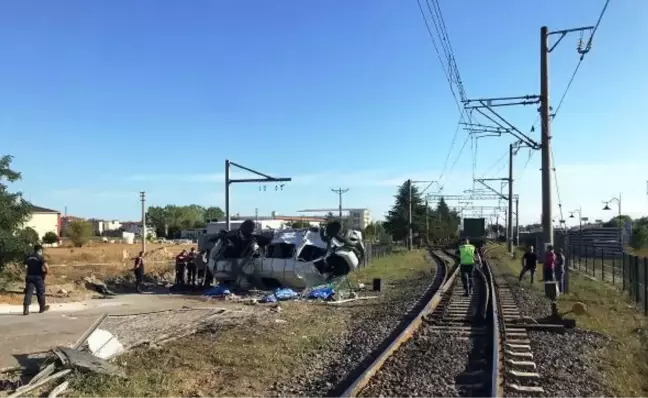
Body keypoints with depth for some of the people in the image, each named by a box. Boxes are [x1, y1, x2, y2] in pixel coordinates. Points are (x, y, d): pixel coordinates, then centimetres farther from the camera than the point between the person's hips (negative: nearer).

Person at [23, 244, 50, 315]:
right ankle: (42, 307, 23)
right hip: (38, 277, -4)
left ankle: (26, 308, -15)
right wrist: (46, 271, 0)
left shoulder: (28, 257, 8)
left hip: (29, 276, 4)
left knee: (28, 292, -1)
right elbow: (46, 266, -19)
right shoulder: (40, 257, -9)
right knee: (40, 292, 10)